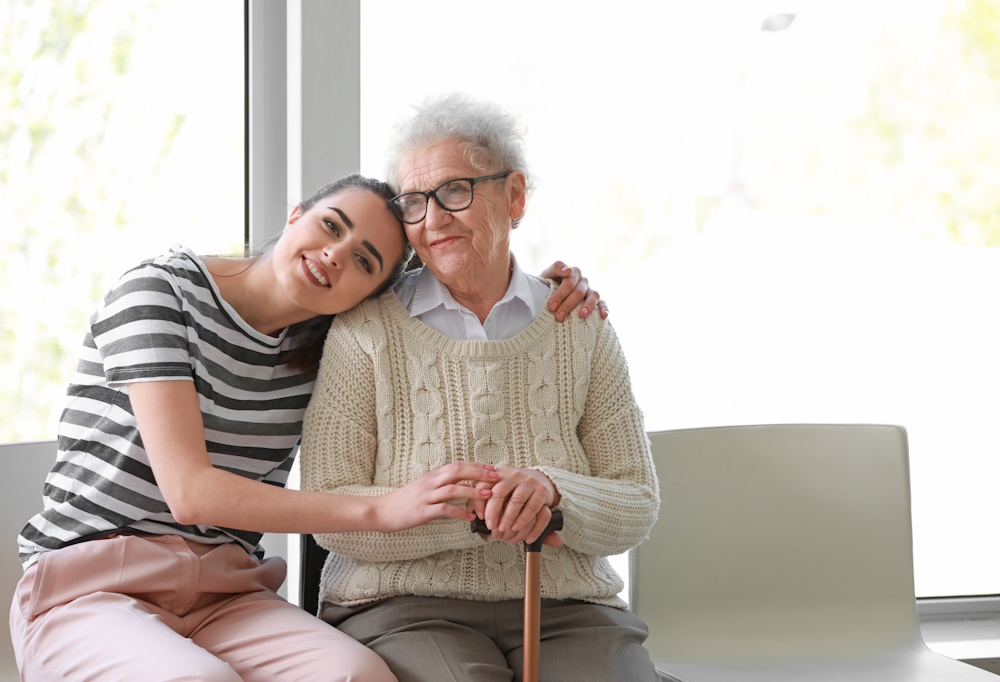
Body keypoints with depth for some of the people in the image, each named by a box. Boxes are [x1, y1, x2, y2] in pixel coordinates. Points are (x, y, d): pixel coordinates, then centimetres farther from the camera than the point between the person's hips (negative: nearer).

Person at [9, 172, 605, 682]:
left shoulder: (323, 346, 8)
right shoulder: (159, 292, -8)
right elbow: (190, 492, -20)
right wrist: (382, 510, -27)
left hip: (225, 597, 4)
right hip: (89, 590, -4)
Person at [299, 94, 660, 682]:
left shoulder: (583, 330, 9)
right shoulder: (367, 330, 2)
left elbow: (637, 509, 6)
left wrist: (552, 493, -15)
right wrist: (473, 511, -17)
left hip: (564, 610, 3)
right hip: (405, 607, -2)